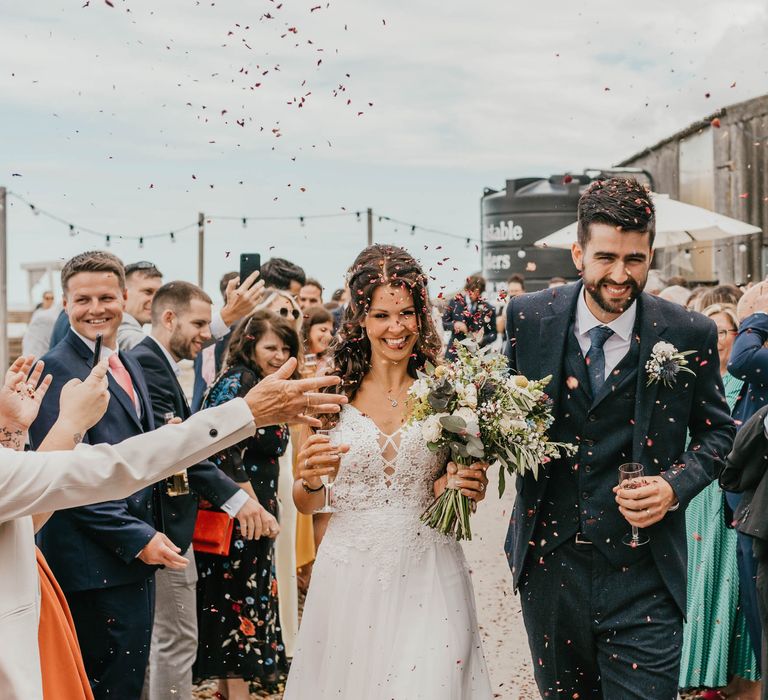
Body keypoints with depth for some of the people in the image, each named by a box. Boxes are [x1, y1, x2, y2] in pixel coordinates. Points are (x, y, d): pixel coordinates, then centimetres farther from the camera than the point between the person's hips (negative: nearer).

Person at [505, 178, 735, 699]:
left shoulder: (691, 335, -6)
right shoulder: (529, 318, -3)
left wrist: (676, 485, -12)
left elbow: (717, 431, 6)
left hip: (641, 575, -2)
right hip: (549, 563, 2)